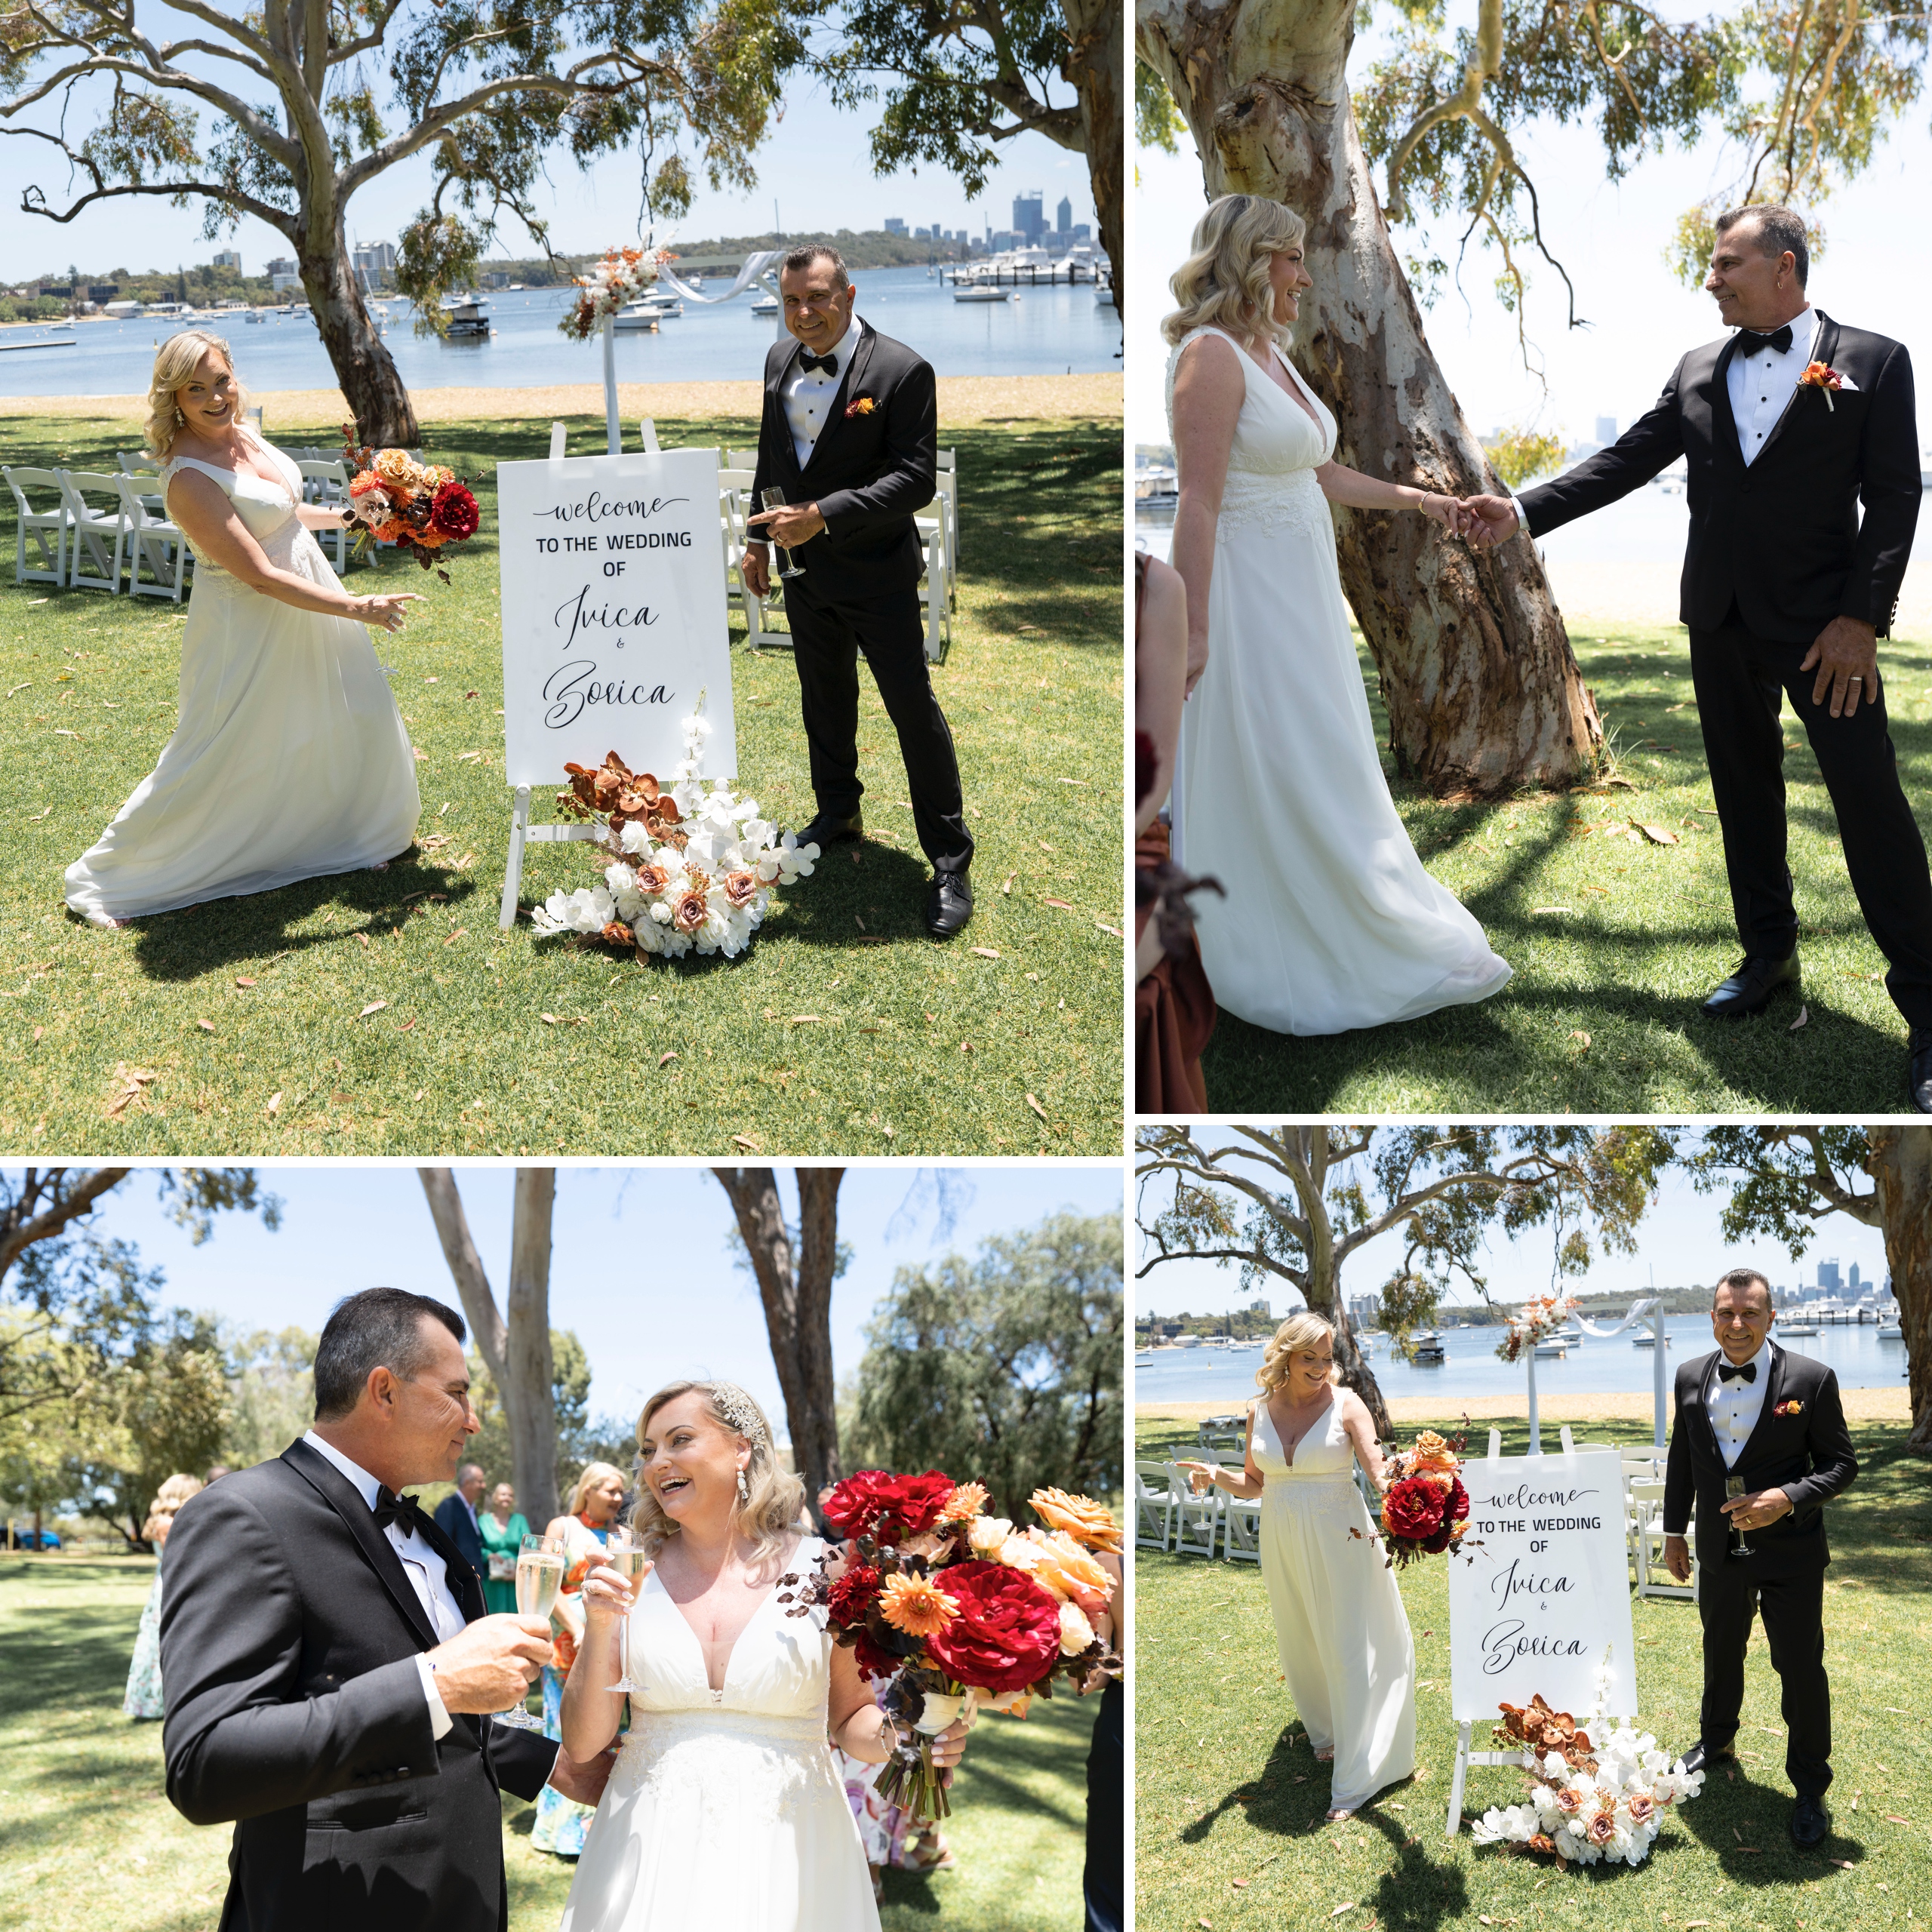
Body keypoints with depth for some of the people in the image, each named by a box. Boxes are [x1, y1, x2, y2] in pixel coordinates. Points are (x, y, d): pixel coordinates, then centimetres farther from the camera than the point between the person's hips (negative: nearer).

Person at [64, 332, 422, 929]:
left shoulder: (241, 432, -2)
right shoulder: (189, 480, -28)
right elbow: (262, 576, -29)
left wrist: (346, 516, 14)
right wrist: (357, 608, -26)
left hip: (309, 598, 8)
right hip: (251, 627, -8)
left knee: (352, 718, 20)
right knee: (219, 759, 1)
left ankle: (362, 834, 44)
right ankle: (108, 875, 16)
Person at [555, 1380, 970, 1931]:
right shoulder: (628, 1579, -1)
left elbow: (848, 1719, 7)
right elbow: (583, 1743, 0)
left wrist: (899, 1734, -14)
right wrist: (600, 1629, -14)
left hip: (784, 1854, -1)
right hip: (652, 1855, 1)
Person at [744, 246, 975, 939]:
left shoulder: (903, 371, -17)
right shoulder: (779, 361, 4)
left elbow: (915, 479, -22)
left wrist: (823, 515, -27)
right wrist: (759, 539, 15)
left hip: (877, 573, -6)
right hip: (803, 570, 6)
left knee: (913, 708, -4)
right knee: (824, 698, 21)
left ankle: (950, 863, 3)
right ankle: (837, 812, 41)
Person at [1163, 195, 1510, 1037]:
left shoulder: (1272, 356, 13)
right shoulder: (1211, 354, -15)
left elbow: (1322, 473, 22)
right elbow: (1198, 503, -20)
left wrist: (1420, 500, 22)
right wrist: (1191, 634, -23)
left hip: (1299, 593, 10)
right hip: (1249, 595, -10)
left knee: (1314, 772, 14)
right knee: (1287, 782, -2)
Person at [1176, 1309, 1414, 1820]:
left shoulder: (1345, 1404, -10)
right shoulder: (1260, 1411, 1)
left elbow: (1379, 1471, -18)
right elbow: (1255, 1483, 9)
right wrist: (1217, 1475, -10)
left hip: (1339, 1542, -4)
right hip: (1283, 1544, 4)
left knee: (1348, 1649, -2)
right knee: (1302, 1645, 17)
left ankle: (1355, 1778, 5)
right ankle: (1326, 1731, 41)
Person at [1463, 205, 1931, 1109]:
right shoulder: (1697, 370, 9)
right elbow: (1626, 460, 9)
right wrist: (1524, 511, -2)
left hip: (1823, 624, -5)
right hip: (1723, 624, 5)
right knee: (1744, 795, 12)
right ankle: (1769, 956, 26)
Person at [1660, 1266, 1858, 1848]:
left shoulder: (1811, 1380, -14)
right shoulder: (1691, 1377, -2)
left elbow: (1841, 1464, -9)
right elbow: (1681, 1460, 10)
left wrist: (1788, 1498, -25)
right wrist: (1674, 1531, 12)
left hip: (1790, 1550, -4)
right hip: (1720, 1548, 4)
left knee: (1801, 1667, 2)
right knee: (1720, 1650, 23)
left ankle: (1810, 1789, 19)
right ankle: (1716, 1738, 47)